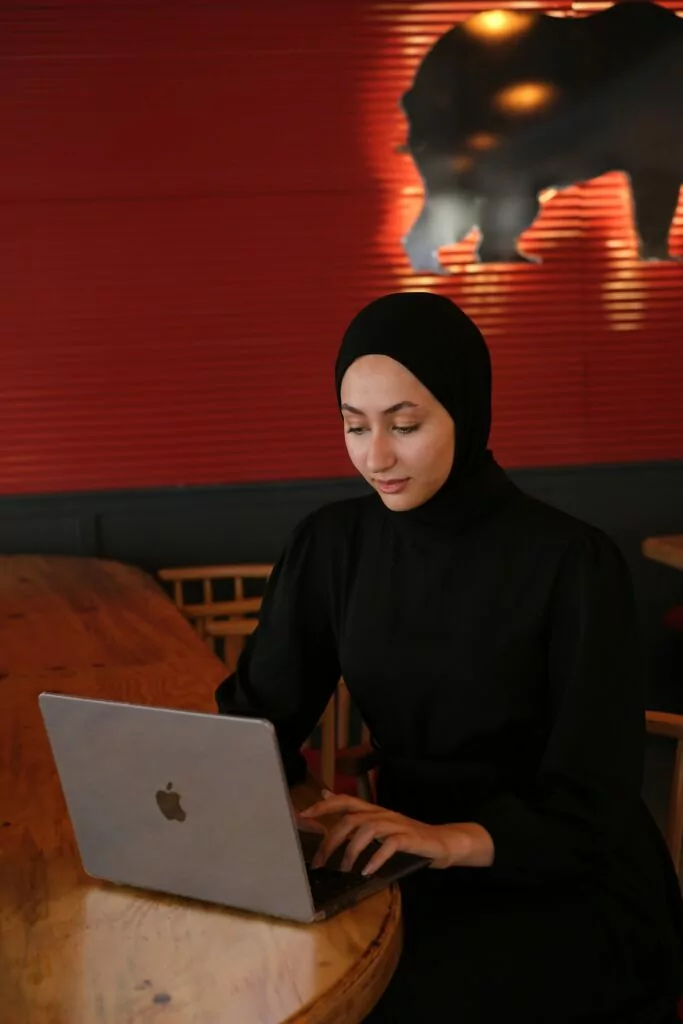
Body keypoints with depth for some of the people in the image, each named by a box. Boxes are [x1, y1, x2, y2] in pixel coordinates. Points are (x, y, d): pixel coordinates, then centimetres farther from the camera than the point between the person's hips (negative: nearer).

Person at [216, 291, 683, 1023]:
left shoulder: (574, 563, -16)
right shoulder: (331, 545, 0)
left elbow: (591, 806, -18)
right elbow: (260, 713, -1)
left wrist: (452, 839, -36)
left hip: (569, 890, -4)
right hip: (417, 873, 4)